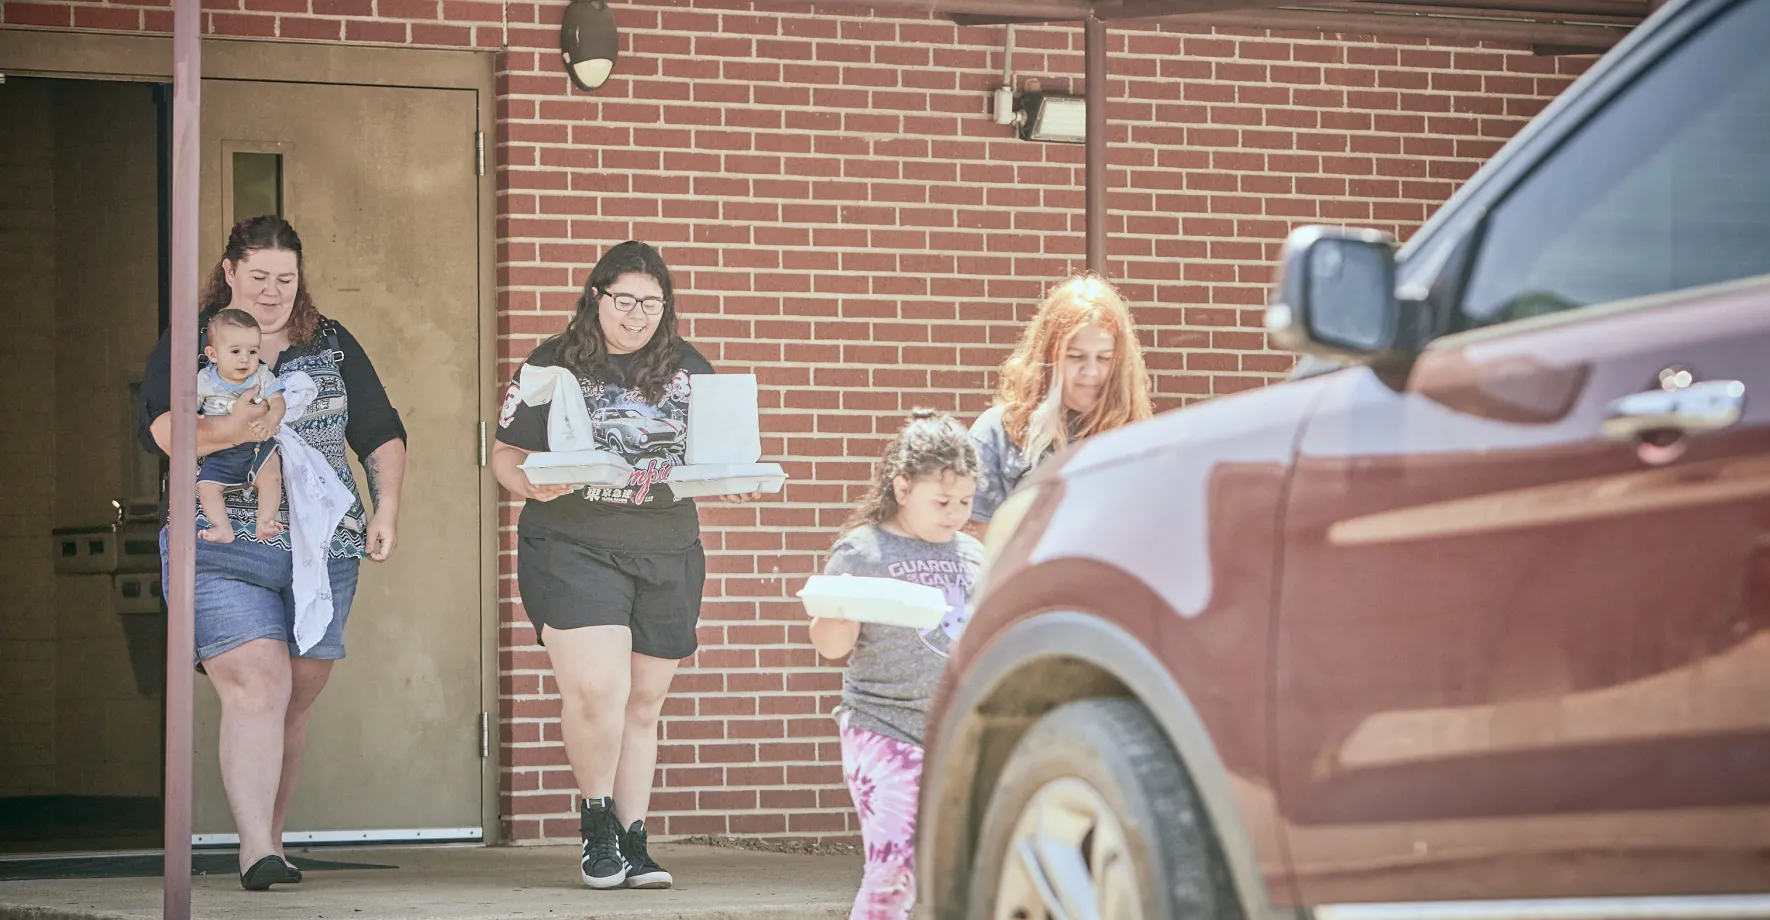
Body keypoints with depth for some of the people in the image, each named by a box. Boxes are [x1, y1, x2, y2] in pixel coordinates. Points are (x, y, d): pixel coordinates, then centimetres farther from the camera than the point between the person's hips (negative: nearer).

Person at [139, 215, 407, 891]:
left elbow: (382, 434, 19)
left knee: (295, 700, 5)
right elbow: (158, 428, -9)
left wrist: (386, 508, 4)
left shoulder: (332, 346, 16)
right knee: (255, 687, -17)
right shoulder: (188, 344, 6)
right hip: (222, 549, -4)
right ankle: (255, 848, -20)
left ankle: (268, 838, 16)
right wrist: (224, 430, -28)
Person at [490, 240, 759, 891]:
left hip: (668, 556, 4)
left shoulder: (690, 368, 10)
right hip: (572, 550, -4)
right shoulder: (552, 366, 1)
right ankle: (596, 819, 3)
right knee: (597, 689, -18)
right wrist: (531, 484, -18)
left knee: (643, 703, 8)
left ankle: (631, 841, 17)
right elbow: (506, 453, 4)